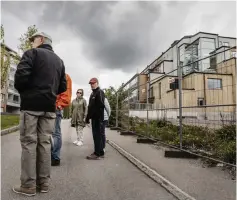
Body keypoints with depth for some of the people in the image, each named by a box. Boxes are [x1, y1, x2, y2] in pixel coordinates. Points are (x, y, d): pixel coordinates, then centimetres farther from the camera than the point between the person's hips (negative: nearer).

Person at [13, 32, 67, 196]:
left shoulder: (32, 53, 1)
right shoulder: (59, 60, 18)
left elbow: (21, 76, -13)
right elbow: (63, 87, 12)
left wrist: (22, 91, 6)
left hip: (31, 104, -5)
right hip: (50, 106, 5)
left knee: (29, 143, 0)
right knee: (45, 143, 7)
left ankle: (28, 185, 5)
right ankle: (44, 182, 14)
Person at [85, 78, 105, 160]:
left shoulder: (100, 92, -7)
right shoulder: (92, 93, 23)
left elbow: (101, 106, -19)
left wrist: (99, 116, -24)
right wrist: (88, 117, 19)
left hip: (98, 118, -10)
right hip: (94, 117, 10)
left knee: (98, 135, -7)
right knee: (96, 135, 12)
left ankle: (98, 154, -2)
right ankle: (100, 152, 21)